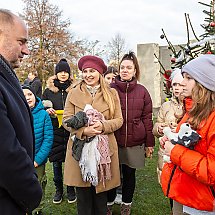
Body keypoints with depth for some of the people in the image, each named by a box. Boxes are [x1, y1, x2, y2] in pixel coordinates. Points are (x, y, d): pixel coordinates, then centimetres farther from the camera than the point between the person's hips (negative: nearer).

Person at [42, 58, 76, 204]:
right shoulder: (48, 91, 7)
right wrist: (48, 111, -9)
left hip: (71, 131, -1)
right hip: (55, 131, 1)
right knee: (56, 162, 9)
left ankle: (71, 189, 25)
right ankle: (58, 189, 28)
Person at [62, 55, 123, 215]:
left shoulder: (111, 93, 4)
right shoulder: (74, 93, 3)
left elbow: (119, 120, 1)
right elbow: (67, 119, -1)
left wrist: (103, 126, -18)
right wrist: (83, 131, -18)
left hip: (104, 147, 0)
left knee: (101, 189, 11)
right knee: (83, 193, 9)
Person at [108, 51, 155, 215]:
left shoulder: (142, 91, 1)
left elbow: (147, 118, 2)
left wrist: (149, 142, 3)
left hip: (134, 143, 1)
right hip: (112, 141, 0)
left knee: (129, 174, 13)